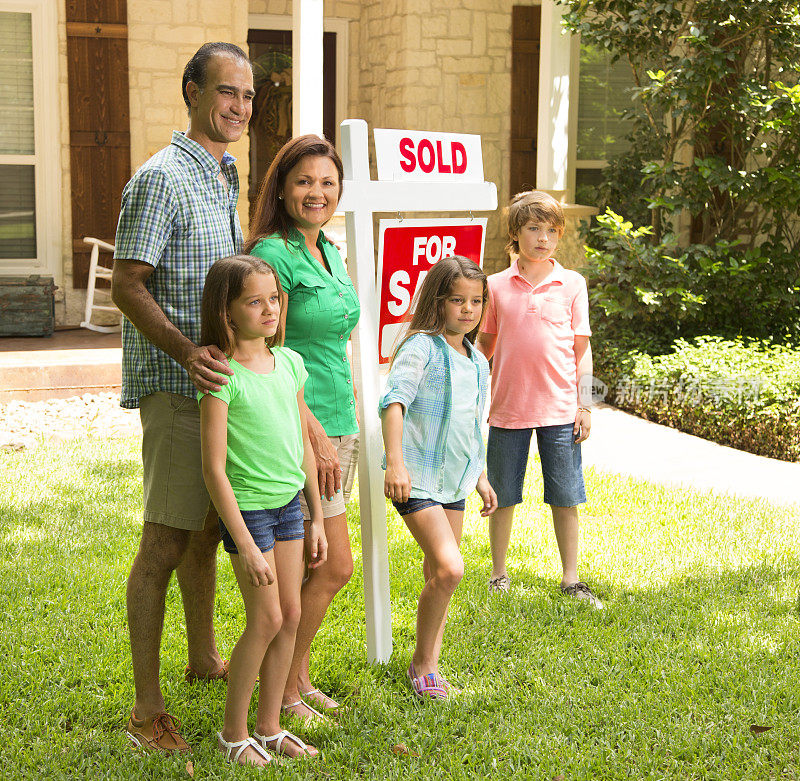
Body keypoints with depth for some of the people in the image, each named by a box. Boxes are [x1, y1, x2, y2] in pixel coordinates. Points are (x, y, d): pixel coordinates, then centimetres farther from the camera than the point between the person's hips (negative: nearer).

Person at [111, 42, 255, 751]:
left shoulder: (225, 180, 17)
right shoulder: (161, 178, -12)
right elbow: (127, 285, -17)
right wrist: (186, 352, -29)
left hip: (218, 381, 9)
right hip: (173, 385, -9)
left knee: (208, 527, 20)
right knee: (165, 542, -7)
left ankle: (204, 655, 37)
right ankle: (147, 707, -2)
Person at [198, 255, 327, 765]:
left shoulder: (289, 362, 3)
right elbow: (214, 467, -17)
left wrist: (317, 518, 12)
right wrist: (245, 543, -18)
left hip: (290, 501, 6)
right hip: (247, 506, -6)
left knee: (291, 614, 8)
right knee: (266, 620, -3)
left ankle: (270, 725, 22)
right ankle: (234, 731, 14)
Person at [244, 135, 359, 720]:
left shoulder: (331, 254, 14)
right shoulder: (274, 254, -13)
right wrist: (315, 435, -19)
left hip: (337, 428, 8)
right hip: (299, 429, -8)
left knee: (314, 565, 13)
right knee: (335, 566, -4)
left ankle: (298, 679, 25)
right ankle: (282, 692, 10)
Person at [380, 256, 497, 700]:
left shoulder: (477, 361, 12)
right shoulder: (421, 347, -13)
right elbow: (395, 401, -26)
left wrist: (480, 478, 25)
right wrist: (395, 461, -39)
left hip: (454, 480, 8)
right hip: (417, 479, -8)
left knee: (438, 575, 13)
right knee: (449, 569, -18)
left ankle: (430, 664, 24)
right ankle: (422, 661, 0)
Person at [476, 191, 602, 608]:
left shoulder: (572, 284, 3)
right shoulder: (497, 286, 3)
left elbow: (581, 349, 5)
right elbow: (485, 345, 11)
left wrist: (585, 405, 2)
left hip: (560, 409, 0)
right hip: (507, 407, 0)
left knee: (565, 498, 4)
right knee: (502, 496, 9)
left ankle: (570, 578, 16)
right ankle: (499, 574, 24)